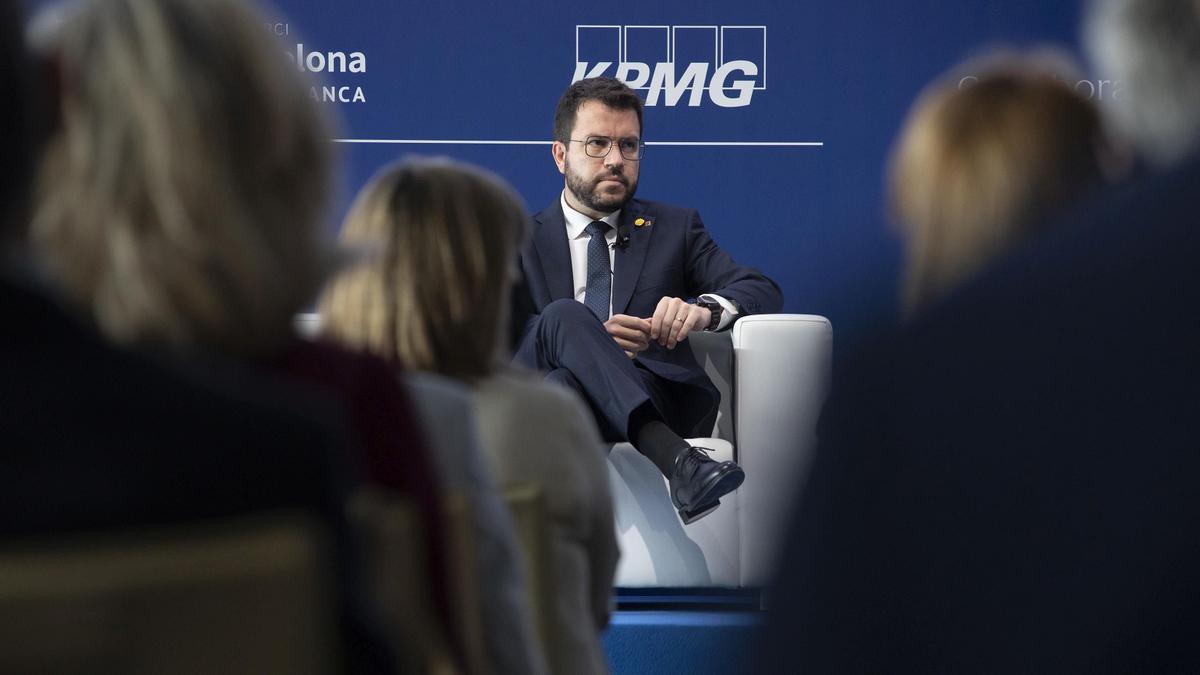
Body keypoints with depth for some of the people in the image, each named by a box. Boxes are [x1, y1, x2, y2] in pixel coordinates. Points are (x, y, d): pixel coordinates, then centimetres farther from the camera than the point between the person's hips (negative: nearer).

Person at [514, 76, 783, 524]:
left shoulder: (675, 228, 23)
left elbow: (763, 291, 10)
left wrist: (705, 309, -15)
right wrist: (590, 338, -16)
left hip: (657, 397, 0)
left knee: (568, 384, -33)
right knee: (564, 316, -34)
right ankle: (676, 459, -49)